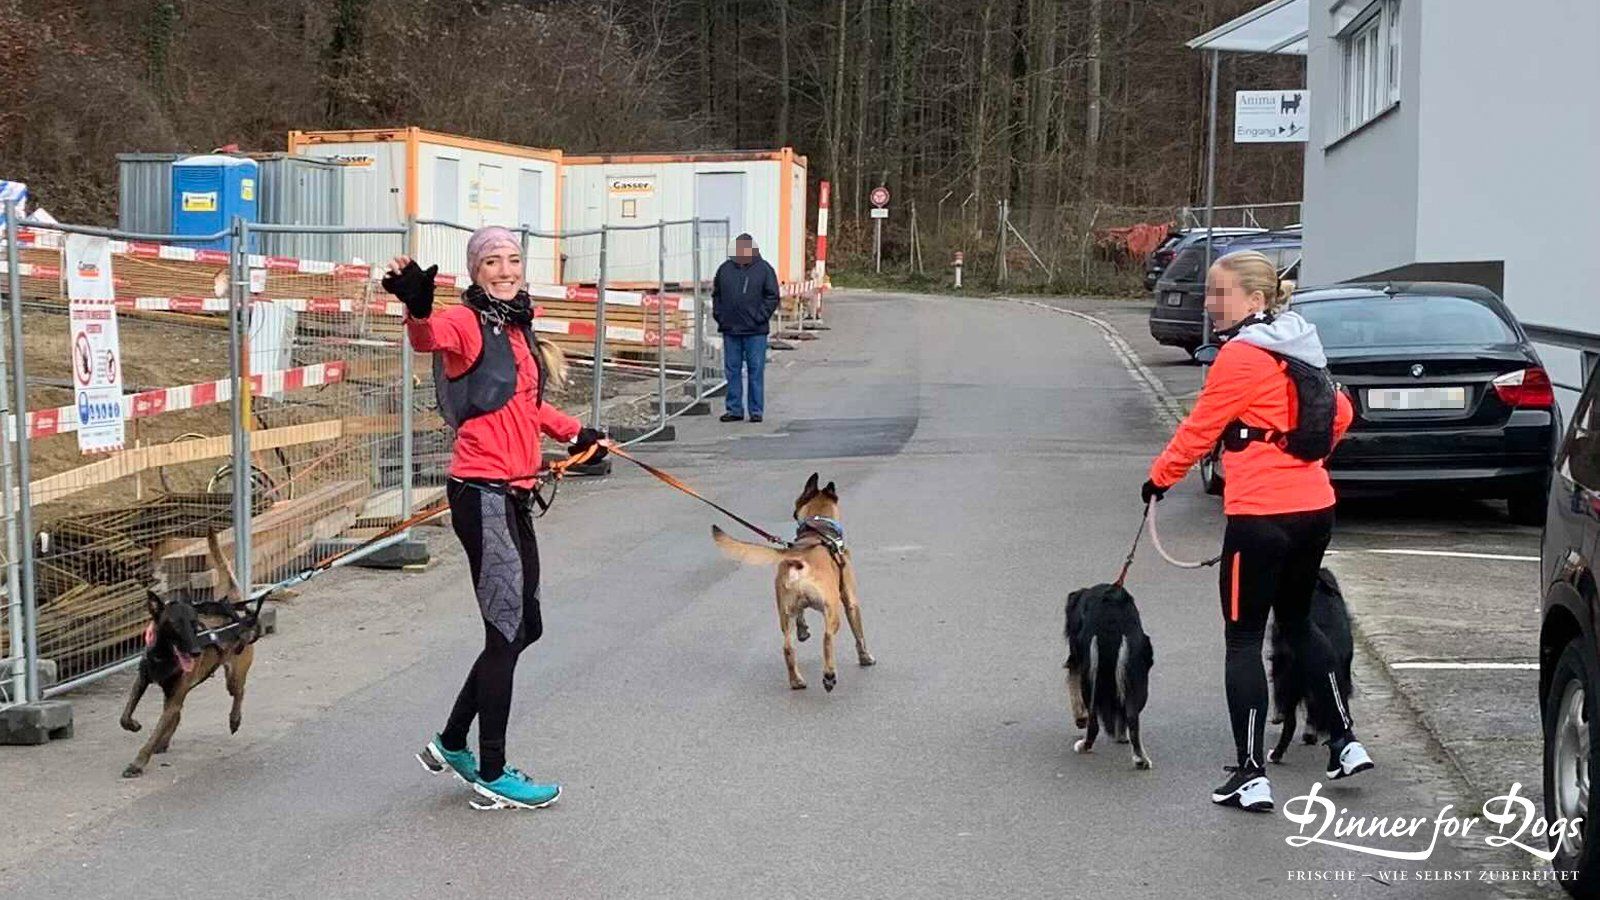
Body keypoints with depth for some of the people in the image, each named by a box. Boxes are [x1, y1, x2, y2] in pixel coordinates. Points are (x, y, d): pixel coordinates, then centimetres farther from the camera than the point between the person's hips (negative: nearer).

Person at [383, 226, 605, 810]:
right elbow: (431, 337, -36)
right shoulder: (469, 323, -10)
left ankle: (452, 743, 29)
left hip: (514, 496, 9)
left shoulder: (517, 328, 15)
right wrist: (418, 307, -56)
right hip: (483, 493, -9)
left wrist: (574, 433, 35)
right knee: (509, 630, -3)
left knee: (524, 626, 16)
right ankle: (493, 774, 9)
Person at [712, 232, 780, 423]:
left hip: (755, 331, -3)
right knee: (732, 370, 7)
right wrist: (718, 315, 5)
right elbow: (716, 294, 17)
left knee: (756, 371, 0)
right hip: (730, 330, 3)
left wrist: (760, 318, -10)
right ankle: (734, 409, 14)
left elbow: (772, 296, -2)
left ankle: (756, 410, 5)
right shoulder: (725, 269, 9)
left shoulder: (764, 269, 0)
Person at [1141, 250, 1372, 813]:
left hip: (1261, 517, -8)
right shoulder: (1299, 350, 11)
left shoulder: (1242, 355, -14)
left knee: (1244, 639, 1)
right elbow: (1339, 414, 20)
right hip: (1315, 508, 8)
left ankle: (1250, 776, 1)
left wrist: (1159, 477, 6)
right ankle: (1345, 742, 27)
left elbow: (1200, 428, -8)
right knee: (1297, 622, 24)